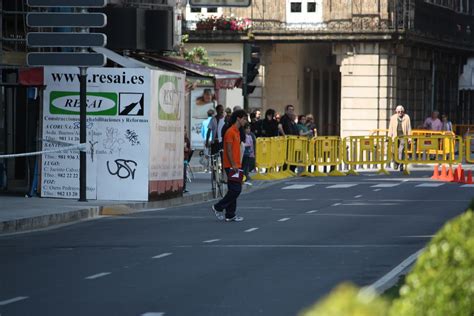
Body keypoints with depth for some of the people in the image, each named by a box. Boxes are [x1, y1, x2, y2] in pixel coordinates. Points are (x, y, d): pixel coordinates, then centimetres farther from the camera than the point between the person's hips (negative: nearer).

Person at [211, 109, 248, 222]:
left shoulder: (237, 132, 17)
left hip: (236, 166, 10)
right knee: (235, 190, -11)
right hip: (231, 166, -10)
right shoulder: (230, 132, -13)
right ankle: (218, 207, 0)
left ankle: (230, 215, 10)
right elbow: (229, 150, -17)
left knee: (234, 190, 8)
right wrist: (233, 165, -21)